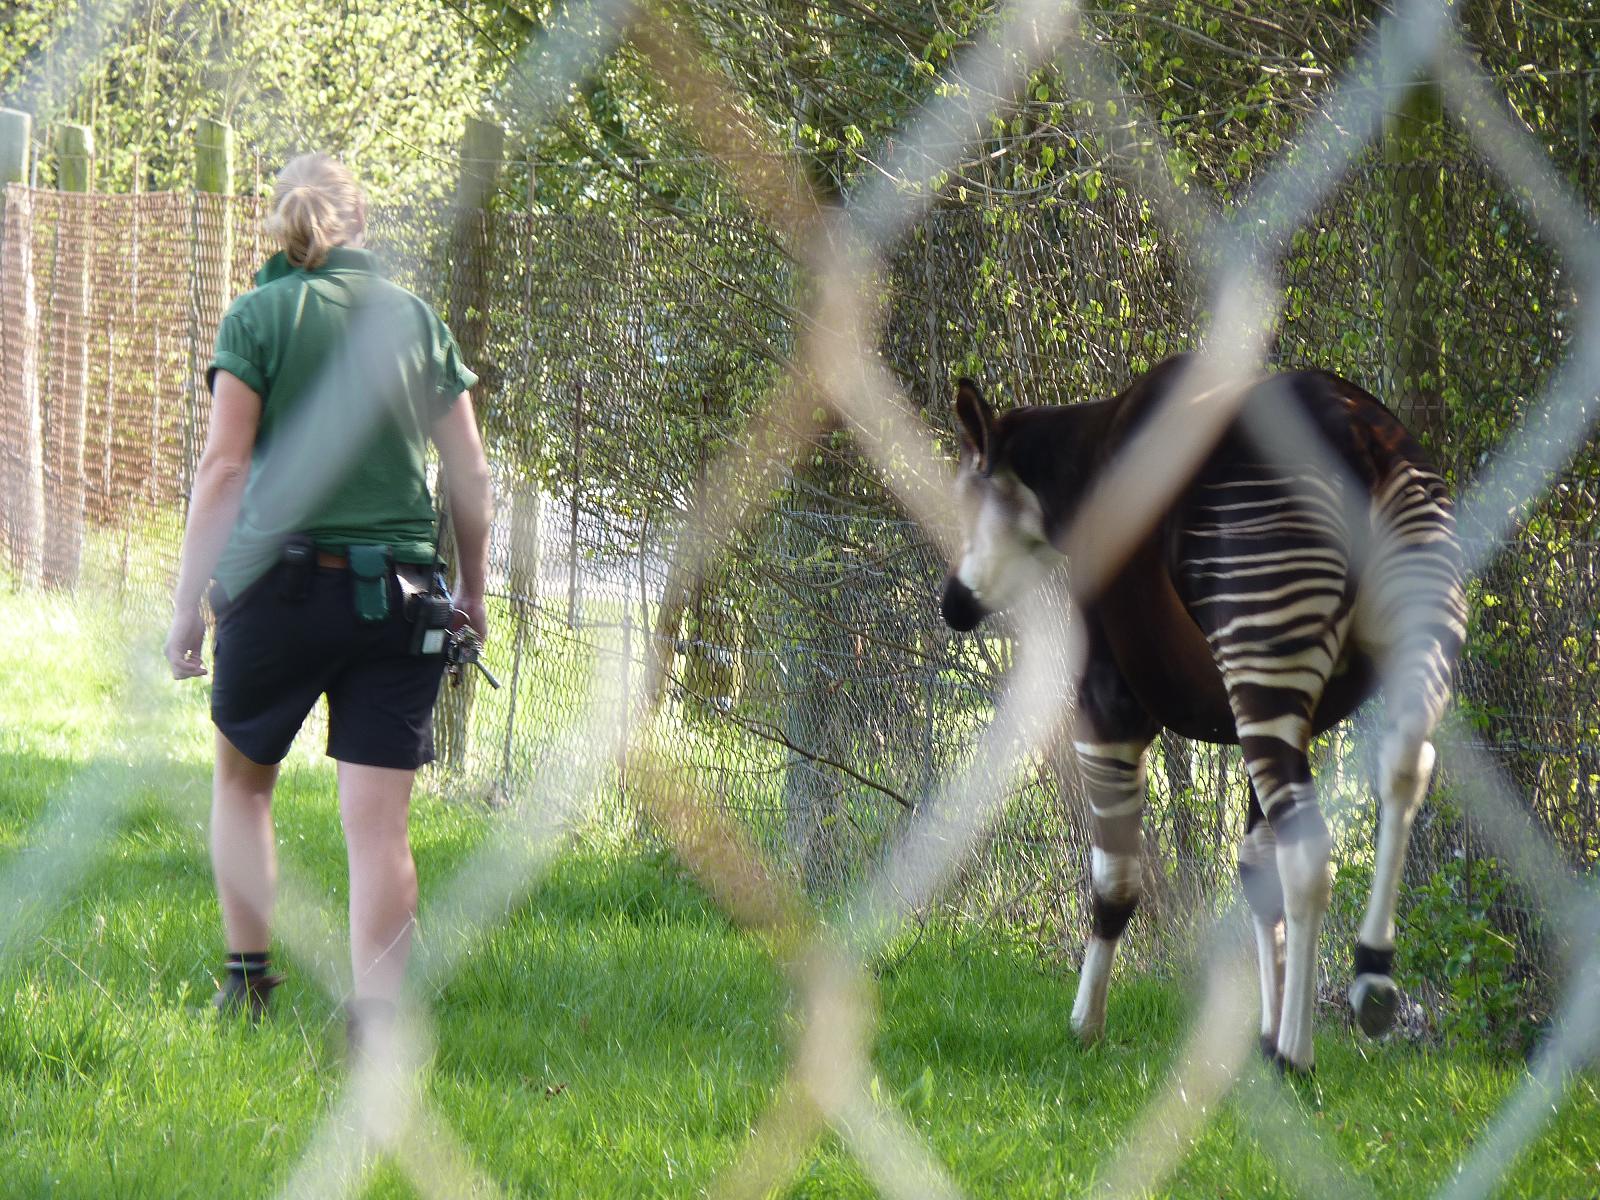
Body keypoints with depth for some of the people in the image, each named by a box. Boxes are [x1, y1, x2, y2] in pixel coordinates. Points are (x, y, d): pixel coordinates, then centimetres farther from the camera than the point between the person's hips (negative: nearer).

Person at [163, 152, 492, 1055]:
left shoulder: (260, 315, 0)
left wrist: (189, 601, -3)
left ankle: (249, 982, 21)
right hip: (397, 593, 2)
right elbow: (472, 480, 9)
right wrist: (474, 594, 21)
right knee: (380, 820, -2)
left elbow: (224, 466, -6)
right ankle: (375, 1013, -15)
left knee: (244, 779, 22)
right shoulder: (417, 319, 8)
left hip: (281, 581, -1)